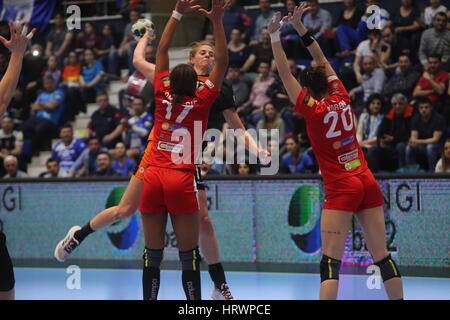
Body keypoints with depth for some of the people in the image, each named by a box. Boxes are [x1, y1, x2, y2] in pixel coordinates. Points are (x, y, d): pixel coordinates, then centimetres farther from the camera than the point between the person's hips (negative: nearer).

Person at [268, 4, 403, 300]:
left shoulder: (312, 110, -8)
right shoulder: (342, 99, 4)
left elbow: (285, 74, -5)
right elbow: (323, 61, 16)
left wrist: (275, 35, -3)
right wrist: (300, 27, 18)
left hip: (341, 188, -5)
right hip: (368, 183, 5)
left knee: (331, 261, -8)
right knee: (382, 256, 9)